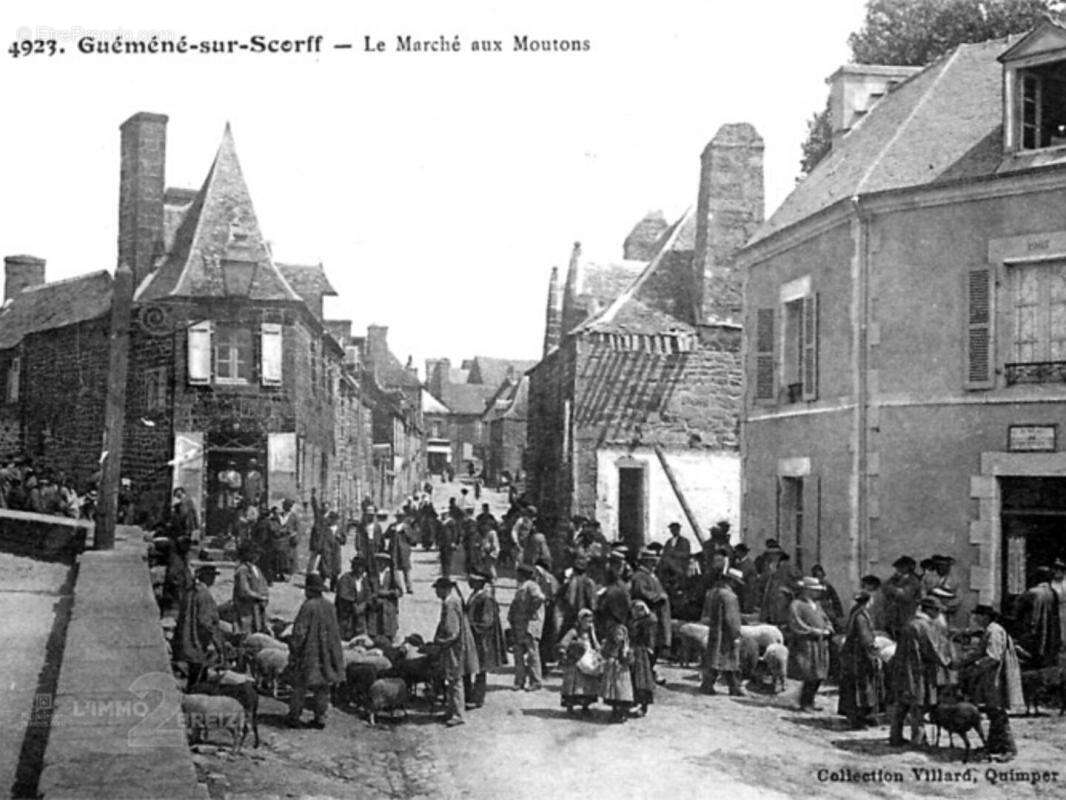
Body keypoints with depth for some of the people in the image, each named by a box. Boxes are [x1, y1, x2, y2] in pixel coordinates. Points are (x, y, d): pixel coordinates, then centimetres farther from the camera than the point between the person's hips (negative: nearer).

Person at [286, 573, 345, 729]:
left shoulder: (308, 607, -17)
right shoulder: (329, 606, 2)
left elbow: (299, 632, -16)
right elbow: (335, 630, 9)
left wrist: (294, 651, -7)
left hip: (309, 651, -5)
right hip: (327, 651, 5)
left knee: (300, 684, 6)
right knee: (322, 686, 11)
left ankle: (294, 716, 10)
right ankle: (320, 717, 11)